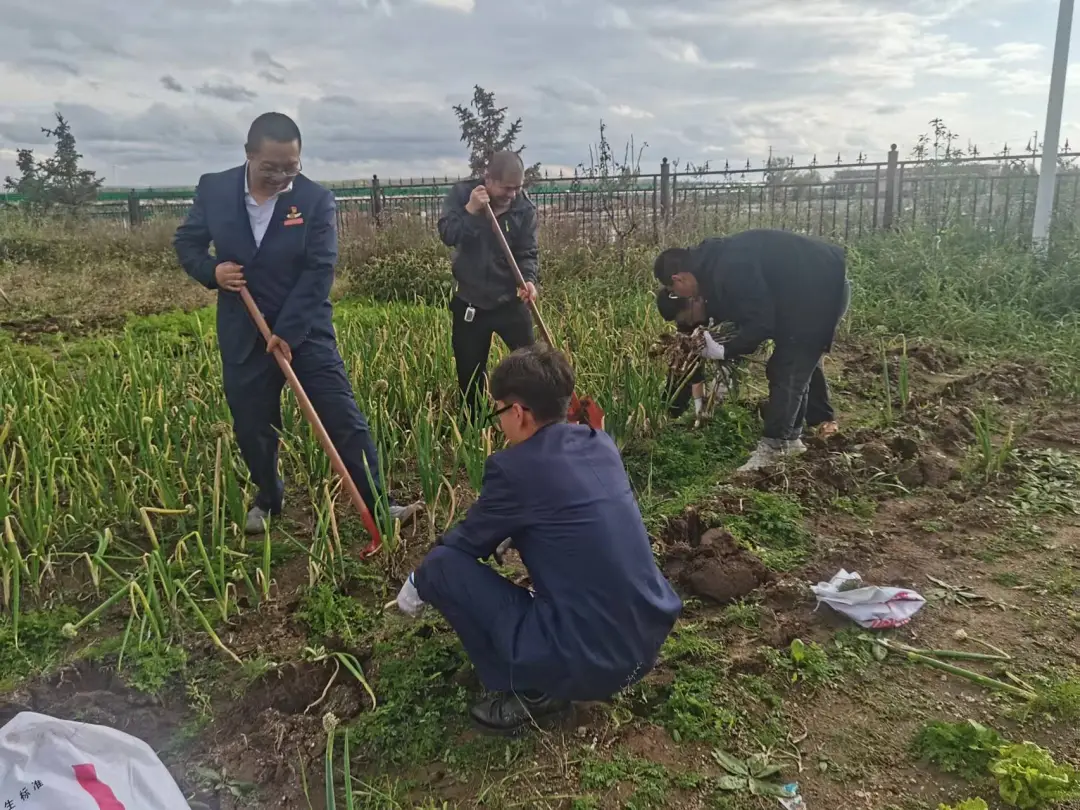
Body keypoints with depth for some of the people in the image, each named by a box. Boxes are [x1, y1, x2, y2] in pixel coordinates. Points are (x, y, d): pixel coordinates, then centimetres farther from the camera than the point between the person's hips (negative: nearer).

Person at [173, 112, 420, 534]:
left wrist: (287, 332, -20)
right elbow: (186, 241, 10)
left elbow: (319, 271, -15)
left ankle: (377, 503, 7)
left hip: (306, 329, -2)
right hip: (244, 333, 2)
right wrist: (211, 271, -13)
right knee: (252, 425, 13)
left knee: (344, 418, -2)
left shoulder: (316, 199, -10)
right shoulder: (214, 189, -3)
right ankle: (267, 500, 37)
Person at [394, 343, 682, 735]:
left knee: (442, 564, 0)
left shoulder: (515, 466, -14)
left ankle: (533, 691, 7)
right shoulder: (601, 444, 6)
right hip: (651, 639, 8)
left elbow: (469, 541, 3)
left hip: (587, 661, -7)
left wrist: (417, 585, 22)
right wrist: (508, 536, 38)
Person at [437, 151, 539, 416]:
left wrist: (529, 279, -28)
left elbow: (528, 252, -9)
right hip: (469, 301, 0)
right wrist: (470, 210, -31)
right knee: (469, 372, 9)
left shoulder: (525, 207, -7)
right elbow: (447, 234, -18)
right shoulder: (461, 193, -7)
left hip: (510, 300, 0)